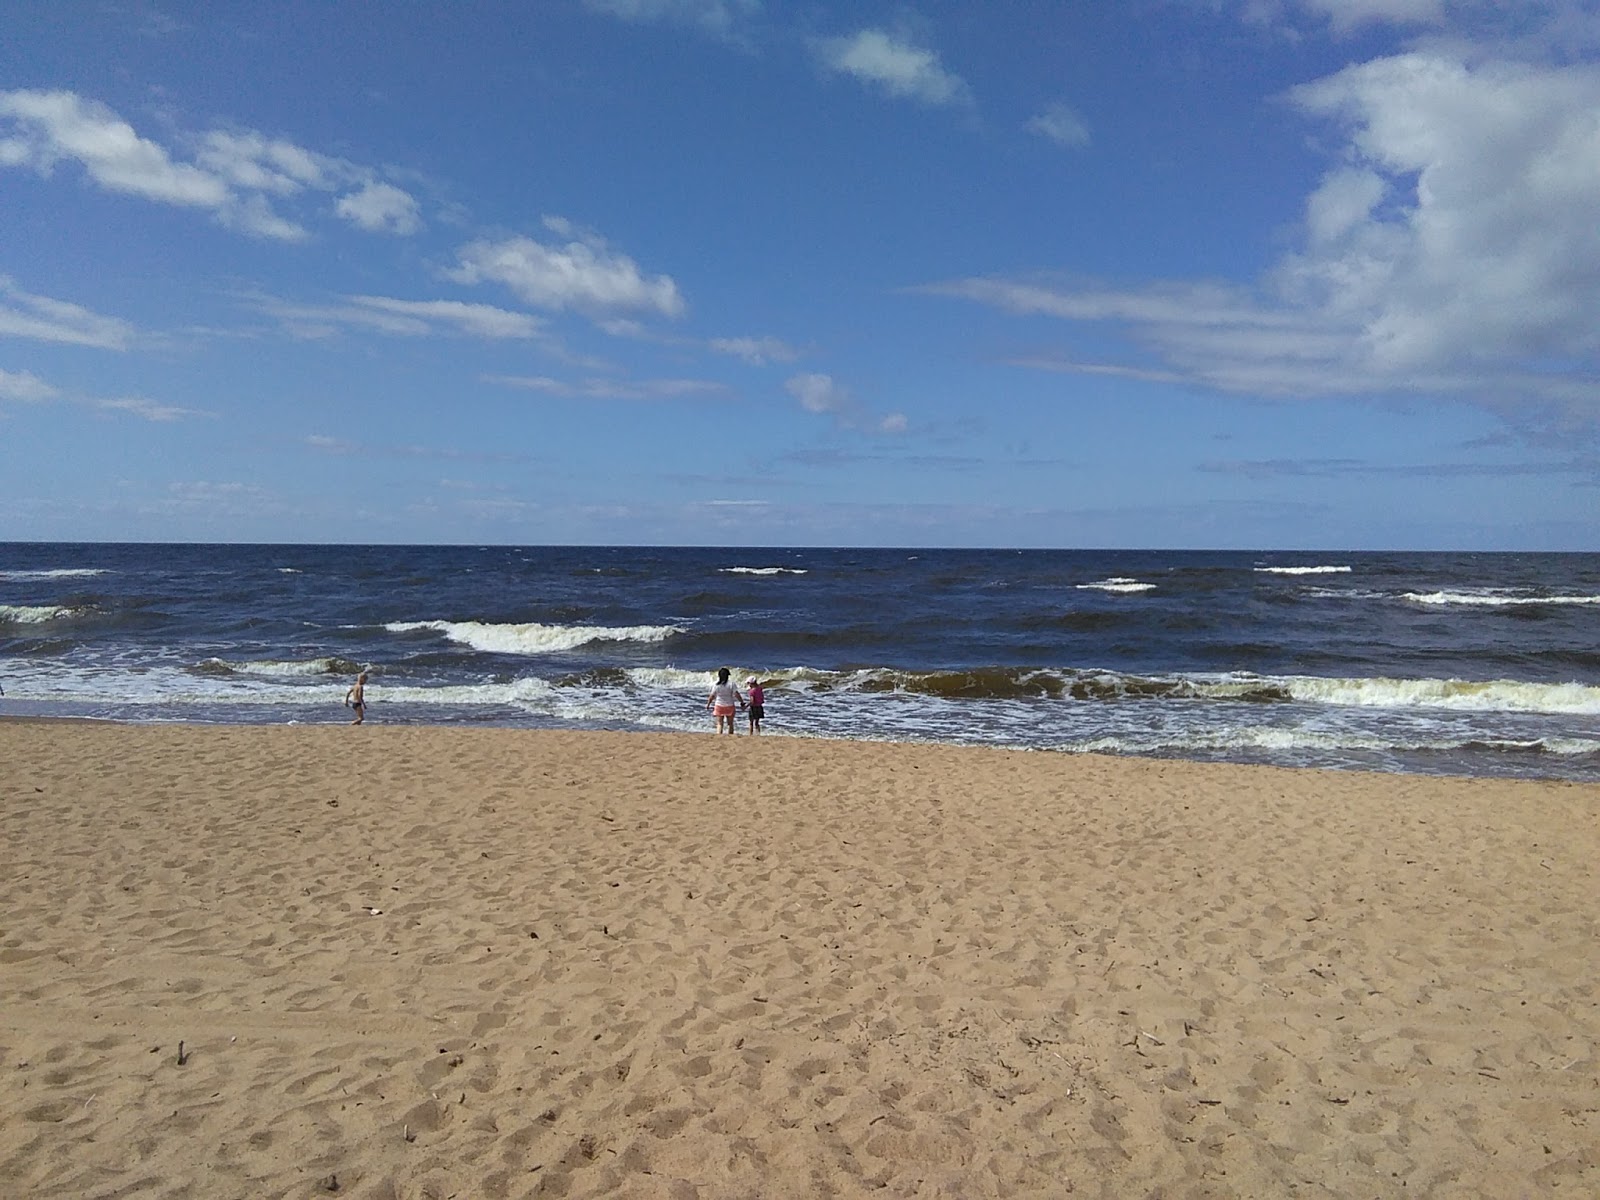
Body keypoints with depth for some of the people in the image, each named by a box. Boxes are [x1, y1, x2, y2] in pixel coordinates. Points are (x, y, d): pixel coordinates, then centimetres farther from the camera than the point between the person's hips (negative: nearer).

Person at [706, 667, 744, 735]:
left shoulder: (716, 685, -8)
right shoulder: (731, 684, -11)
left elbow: (712, 696, -4)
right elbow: (737, 695, -14)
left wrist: (708, 704, 11)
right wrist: (742, 702, -4)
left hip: (719, 706, 0)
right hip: (729, 706, 0)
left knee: (720, 724, 4)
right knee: (730, 724, 13)